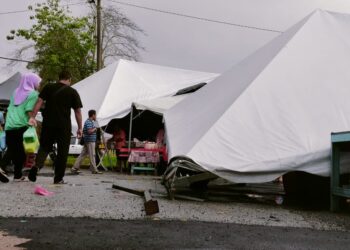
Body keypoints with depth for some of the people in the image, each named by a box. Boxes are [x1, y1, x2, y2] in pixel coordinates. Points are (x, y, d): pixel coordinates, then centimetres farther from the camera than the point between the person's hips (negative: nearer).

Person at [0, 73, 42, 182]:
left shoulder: (16, 92, 19)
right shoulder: (33, 94, -1)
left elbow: (10, 109, 21)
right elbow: (30, 112, -12)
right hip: (22, 126, -6)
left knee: (11, 150, 13)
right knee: (21, 152, 3)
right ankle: (17, 175, 4)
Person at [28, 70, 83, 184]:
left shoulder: (48, 88, 7)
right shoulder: (73, 92, 2)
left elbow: (39, 102, -3)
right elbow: (78, 111, 2)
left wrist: (32, 116, -6)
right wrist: (80, 128, 7)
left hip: (48, 123, 2)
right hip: (64, 126, -2)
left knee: (44, 146, 15)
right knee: (62, 151, 7)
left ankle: (37, 165, -12)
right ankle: (58, 178, 8)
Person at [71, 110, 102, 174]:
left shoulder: (89, 121, 19)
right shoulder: (89, 122, -13)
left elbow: (84, 131, 26)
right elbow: (89, 131, -25)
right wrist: (95, 129, -8)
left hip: (88, 141, 10)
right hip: (90, 140, -10)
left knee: (82, 155, 8)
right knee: (92, 155, -5)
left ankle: (75, 168, 8)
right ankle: (94, 170, -2)